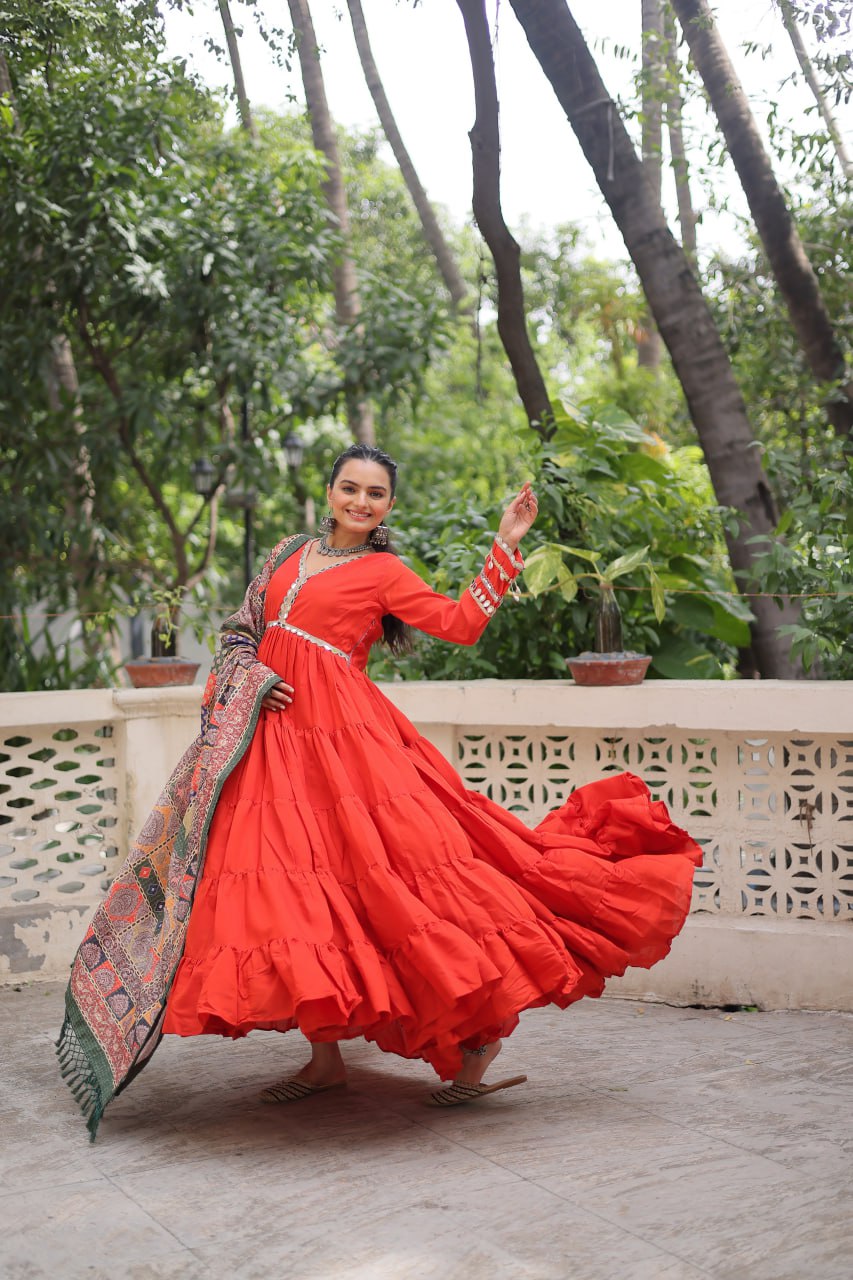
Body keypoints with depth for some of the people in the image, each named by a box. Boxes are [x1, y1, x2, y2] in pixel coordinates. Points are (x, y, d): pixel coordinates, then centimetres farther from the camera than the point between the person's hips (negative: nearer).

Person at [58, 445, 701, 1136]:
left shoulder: (384, 572, 5)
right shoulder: (291, 552, 18)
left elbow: (461, 623, -4)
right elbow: (243, 631, 20)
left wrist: (506, 547, -5)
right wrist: (251, 677, 0)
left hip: (342, 736, -5)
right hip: (273, 730, 6)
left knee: (382, 868, -13)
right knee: (292, 876, 4)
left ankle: (482, 1034, -4)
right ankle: (326, 1056, 13)